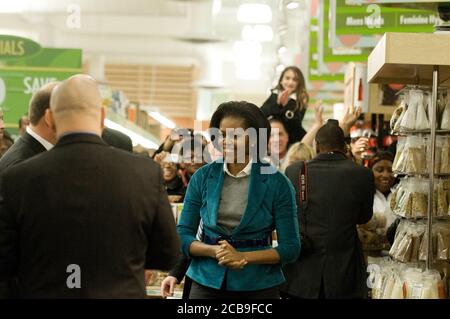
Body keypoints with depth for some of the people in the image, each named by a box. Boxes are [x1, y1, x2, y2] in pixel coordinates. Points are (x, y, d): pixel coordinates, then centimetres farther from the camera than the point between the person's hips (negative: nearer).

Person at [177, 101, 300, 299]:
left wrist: (243, 257, -17)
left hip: (259, 286, -2)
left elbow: (290, 248, -5)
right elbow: (182, 236, 2)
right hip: (207, 283, 2)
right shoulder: (202, 177, 0)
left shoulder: (276, 183, -6)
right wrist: (215, 251, -16)